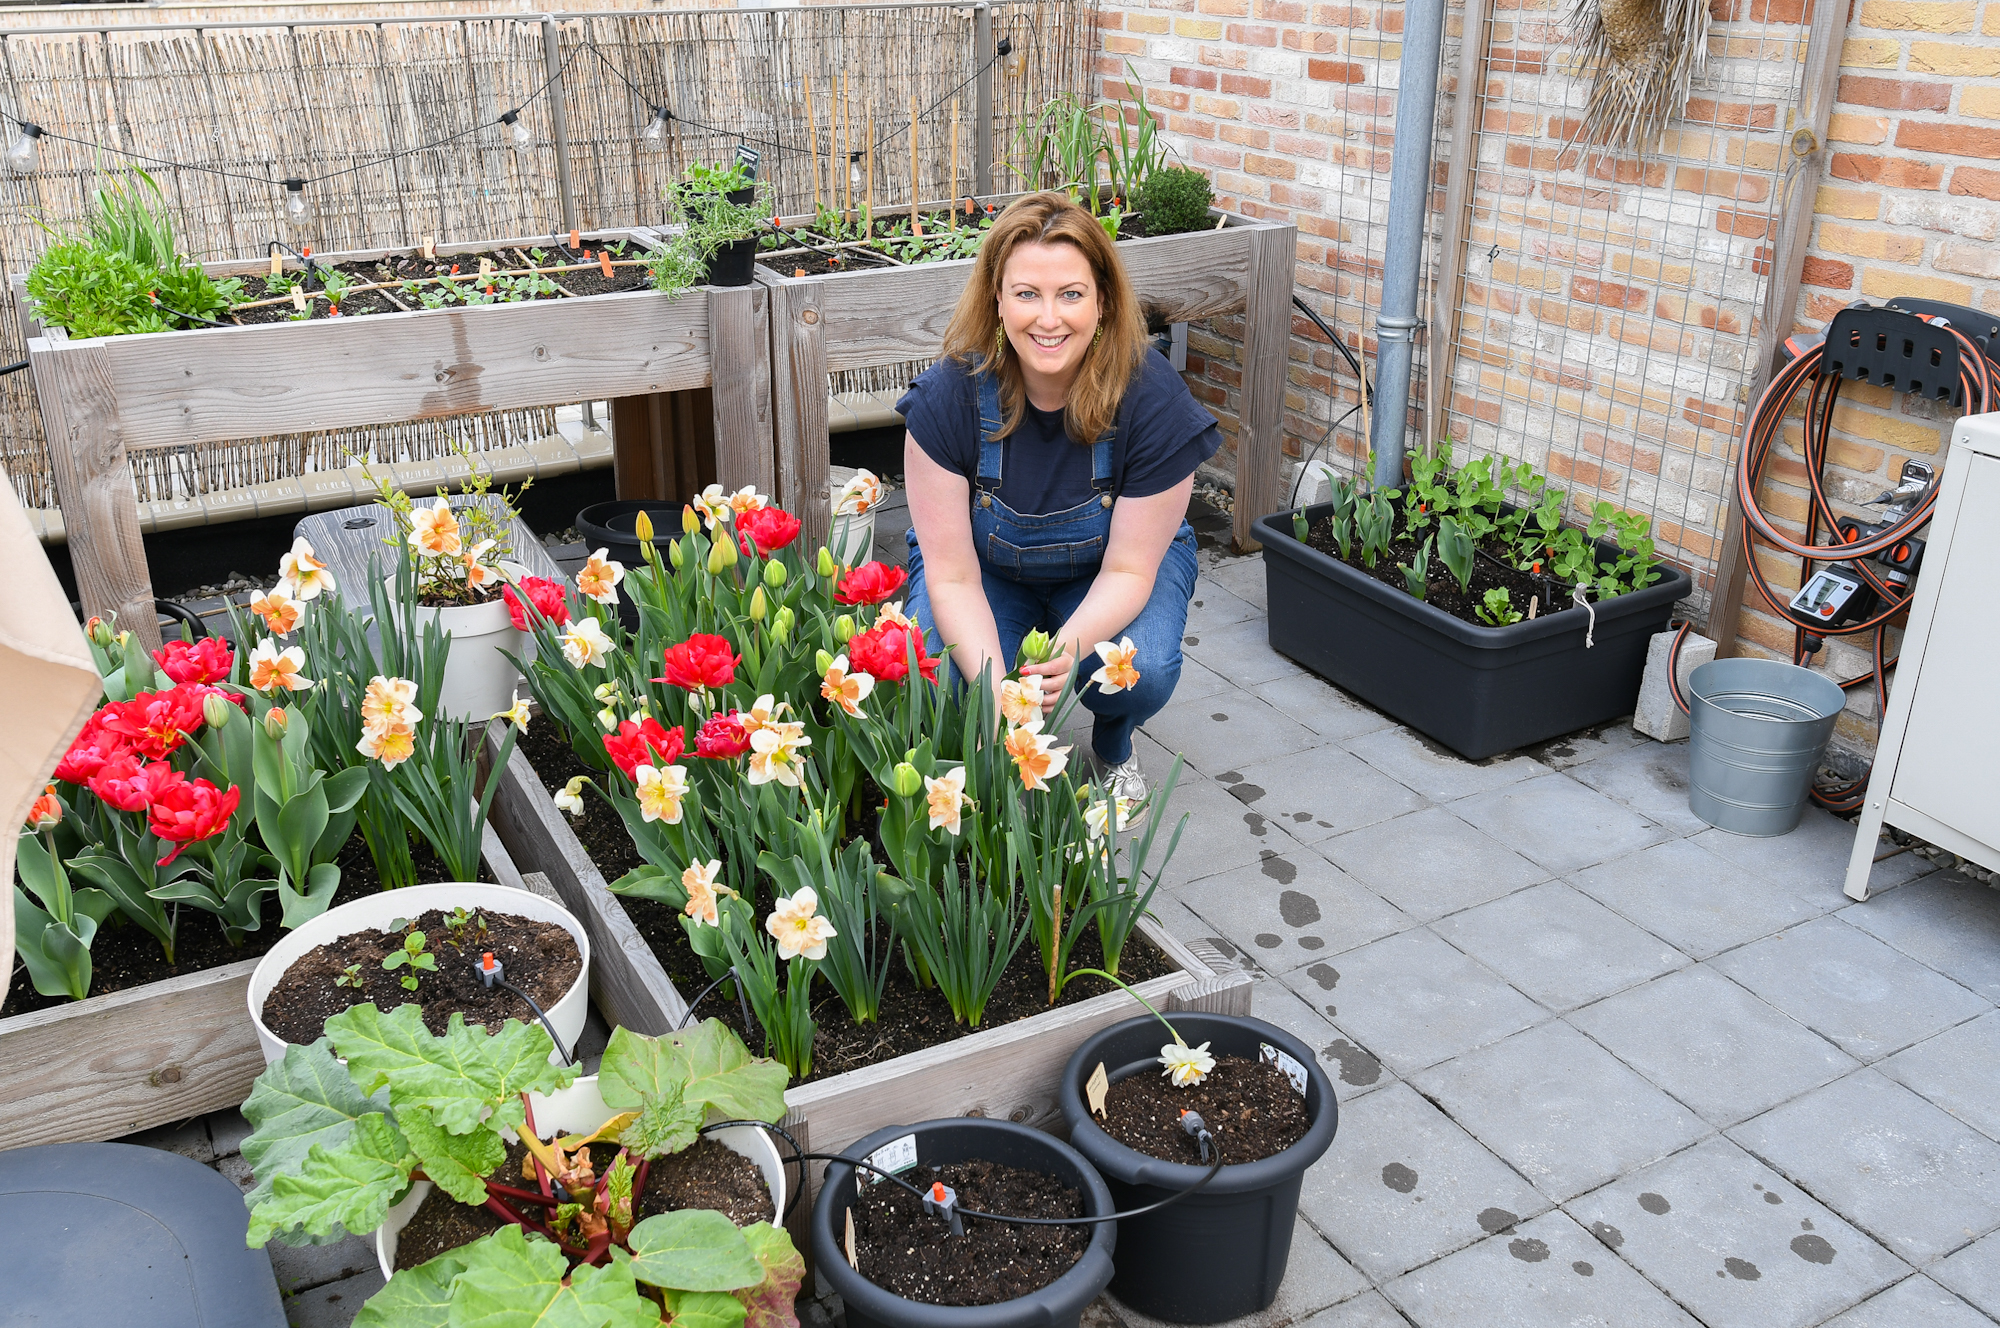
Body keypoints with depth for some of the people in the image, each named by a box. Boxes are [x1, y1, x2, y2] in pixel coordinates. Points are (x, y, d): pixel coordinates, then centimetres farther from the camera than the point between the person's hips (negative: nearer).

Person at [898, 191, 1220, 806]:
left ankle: (1113, 748, 7)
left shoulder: (1151, 397, -29)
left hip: (1108, 569, 0)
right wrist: (996, 688, -42)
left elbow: (1129, 569, -22)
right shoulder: (948, 396, -28)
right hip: (987, 566, 0)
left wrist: (1071, 645, -44)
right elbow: (952, 575, -25)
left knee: (1142, 671, -31)